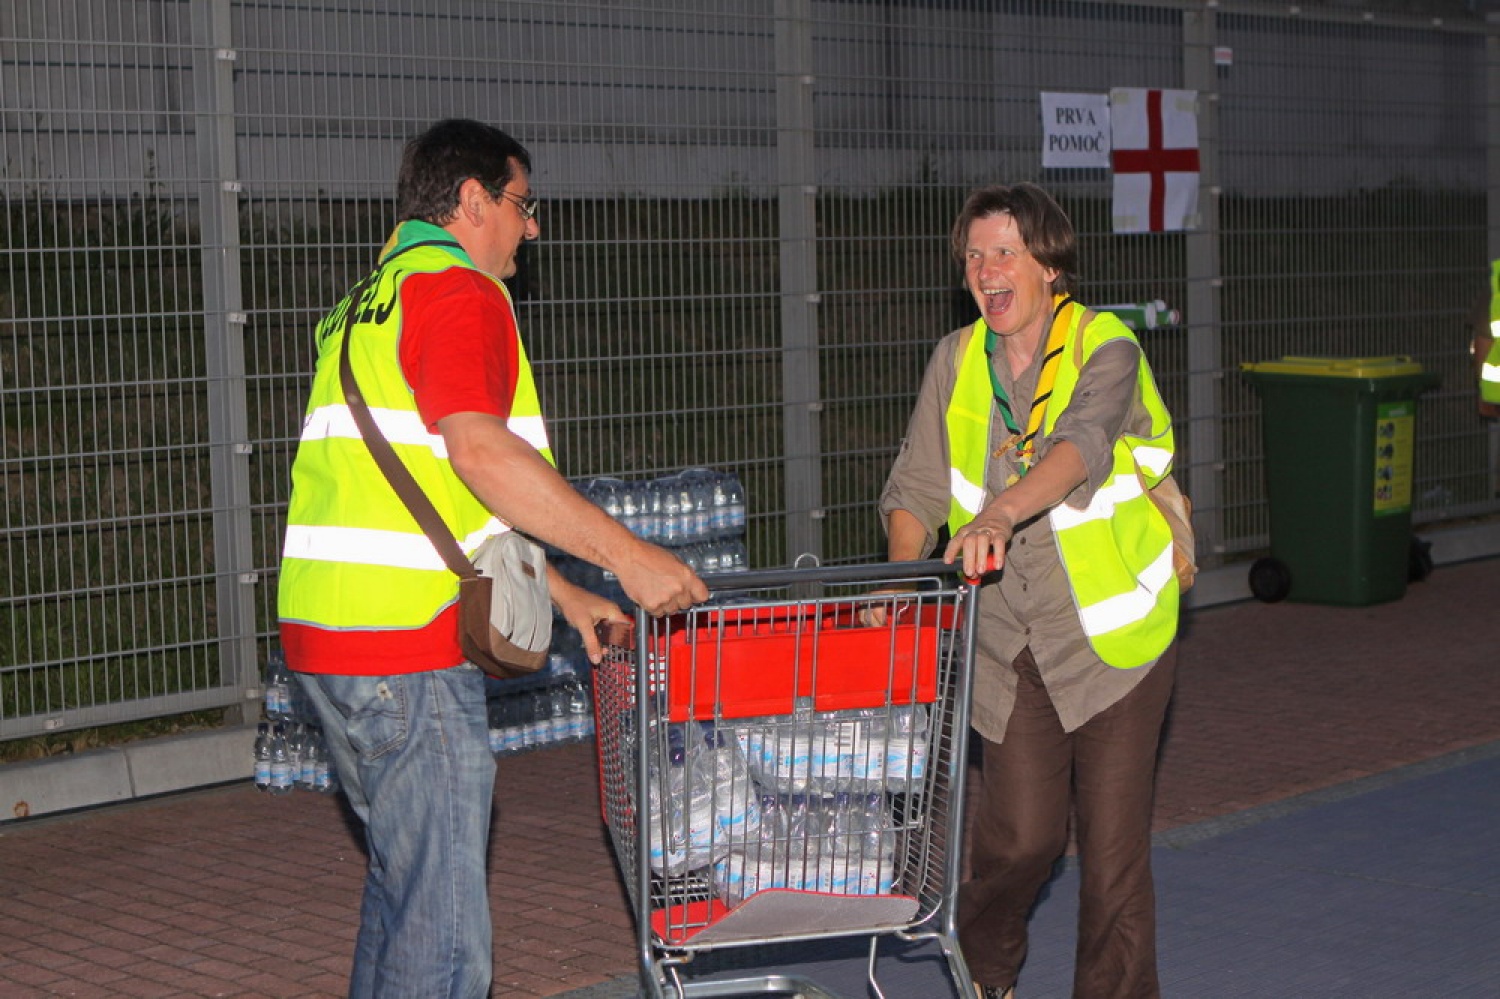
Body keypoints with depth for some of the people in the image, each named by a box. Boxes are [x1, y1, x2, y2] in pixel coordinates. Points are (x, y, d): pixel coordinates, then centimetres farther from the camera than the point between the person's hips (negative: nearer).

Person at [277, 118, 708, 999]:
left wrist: (563, 596, 22)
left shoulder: (370, 302, 24)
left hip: (329, 630, 10)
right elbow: (482, 454, -23)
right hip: (405, 643, -10)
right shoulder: (457, 288, -7)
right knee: (443, 925, -5)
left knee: (405, 874, 22)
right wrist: (627, 555, -20)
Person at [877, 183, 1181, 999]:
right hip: (1008, 638, 2)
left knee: (1112, 835, -2)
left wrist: (1002, 511, -48)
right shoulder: (957, 361, 3)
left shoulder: (1106, 350, -11)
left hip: (1113, 631, -2)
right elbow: (917, 486, 3)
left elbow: (1083, 443, -31)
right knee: (1020, 831, -2)